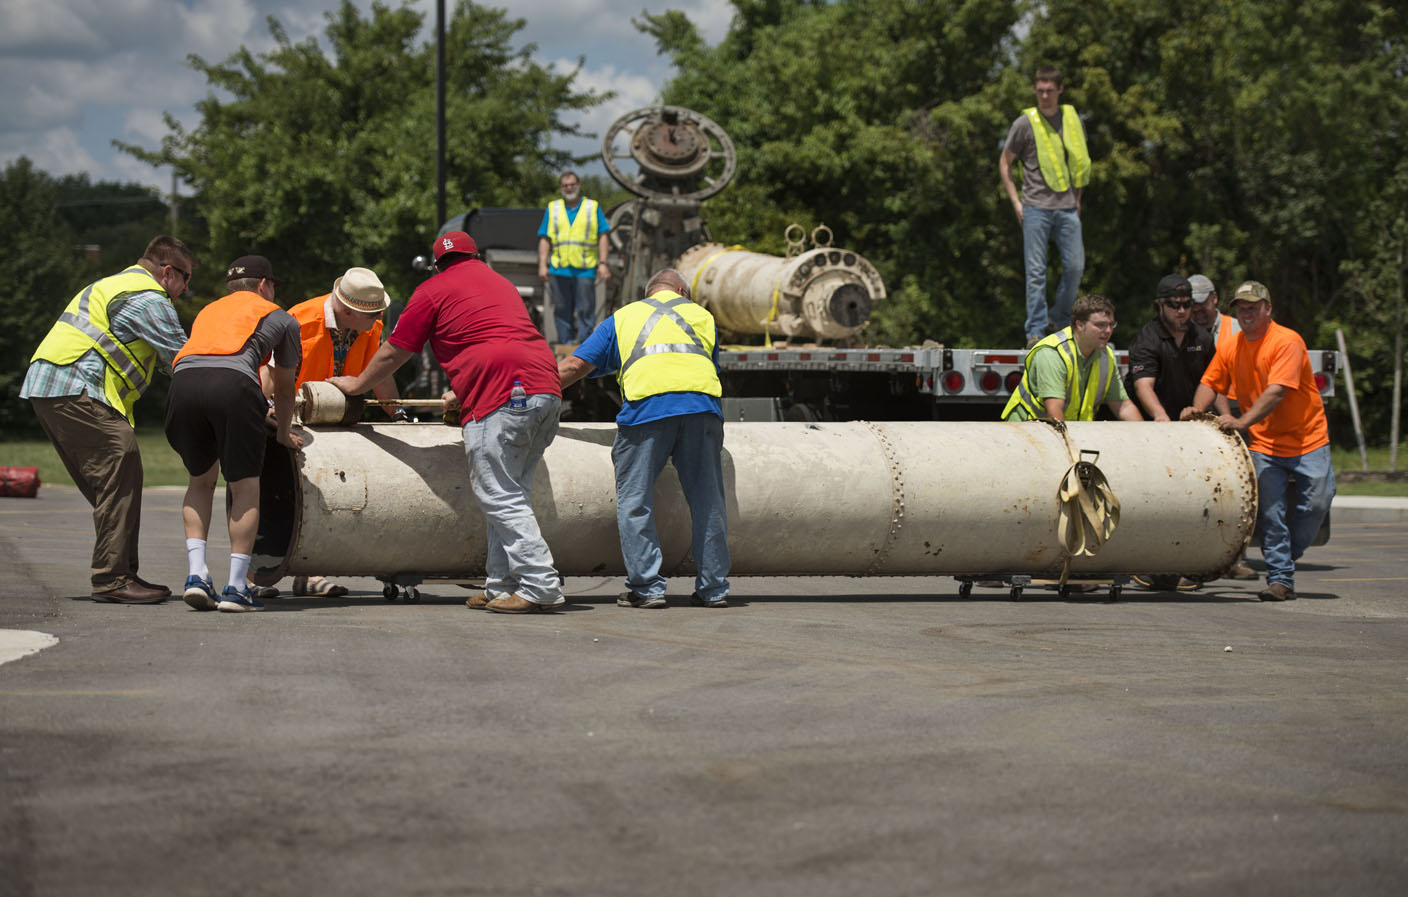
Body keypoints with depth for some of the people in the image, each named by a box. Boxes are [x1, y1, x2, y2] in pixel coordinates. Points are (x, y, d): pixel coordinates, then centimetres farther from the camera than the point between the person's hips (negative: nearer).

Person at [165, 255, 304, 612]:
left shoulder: (208, 311, 39)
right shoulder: (280, 318, 28)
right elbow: (284, 388, 35)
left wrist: (259, 410, 68)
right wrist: (284, 433, 52)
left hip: (184, 379, 4)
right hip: (233, 385, -4)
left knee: (201, 479, 22)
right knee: (245, 487, 8)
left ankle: (196, 573, 10)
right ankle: (237, 586, 3)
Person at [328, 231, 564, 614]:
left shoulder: (432, 291, 10)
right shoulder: (501, 283, 31)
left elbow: (393, 353, 16)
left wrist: (357, 385, 33)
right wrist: (464, 392, 56)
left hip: (503, 396, -7)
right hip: (546, 389, 7)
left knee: (500, 497, -6)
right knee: (509, 493, 11)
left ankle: (540, 585, -14)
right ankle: (502, 587, 9)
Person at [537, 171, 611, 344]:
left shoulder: (593, 207, 10)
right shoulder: (552, 208, 14)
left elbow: (603, 237, 6)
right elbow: (544, 239, 11)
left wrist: (602, 263, -3)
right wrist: (542, 265, 2)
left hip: (585, 269, -2)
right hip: (559, 269, 2)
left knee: (585, 310, -5)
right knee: (562, 311, 4)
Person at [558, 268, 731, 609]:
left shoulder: (622, 318, 26)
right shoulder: (702, 316, 30)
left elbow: (572, 367, 21)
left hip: (646, 406, -2)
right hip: (702, 406, 2)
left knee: (634, 501, 6)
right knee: (707, 501, 10)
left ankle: (646, 587, 2)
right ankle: (713, 589, 14)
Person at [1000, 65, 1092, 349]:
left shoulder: (1072, 119, 9)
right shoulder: (1025, 123, -1)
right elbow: (1004, 163, 6)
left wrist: (1077, 198, 15)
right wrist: (1016, 202, 0)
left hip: (1067, 208, 3)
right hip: (1036, 207, -3)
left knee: (1075, 266, 1)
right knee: (1036, 271, -4)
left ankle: (1060, 319, 20)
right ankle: (1035, 330, 1)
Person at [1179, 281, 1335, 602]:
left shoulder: (1287, 341, -16)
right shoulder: (1229, 347, 3)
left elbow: (1276, 392, -26)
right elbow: (1210, 382, 8)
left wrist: (1243, 421, -35)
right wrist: (1198, 408, -14)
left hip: (1307, 439, -3)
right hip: (1263, 444, 3)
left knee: (1316, 504, -4)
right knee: (1270, 510, -9)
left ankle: (1286, 559, 20)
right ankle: (1280, 579, -4)